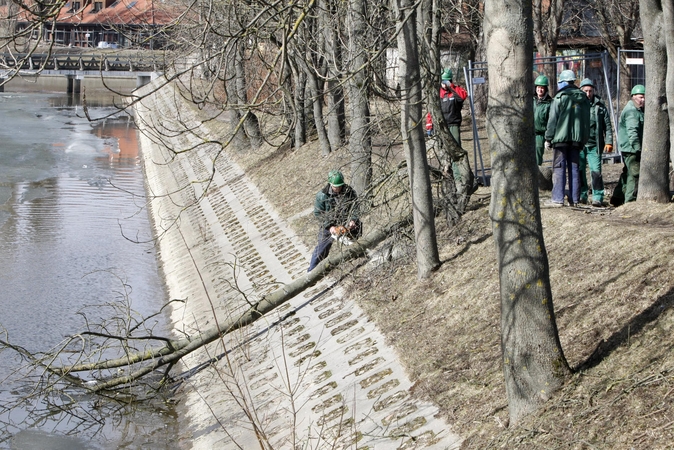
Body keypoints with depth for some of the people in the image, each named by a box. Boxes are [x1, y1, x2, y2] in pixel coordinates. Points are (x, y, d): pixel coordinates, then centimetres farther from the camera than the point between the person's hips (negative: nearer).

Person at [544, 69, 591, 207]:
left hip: (561, 137, -5)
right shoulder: (583, 98, 12)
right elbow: (586, 120, 15)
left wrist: (548, 138, -3)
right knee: (574, 168, 9)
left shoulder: (560, 97, -7)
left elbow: (553, 119, -8)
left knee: (559, 168, -3)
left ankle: (558, 199, -7)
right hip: (577, 138, 5)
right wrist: (583, 139, 20)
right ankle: (574, 199, 8)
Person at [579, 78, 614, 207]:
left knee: (596, 171, -8)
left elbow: (608, 126, 8)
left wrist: (608, 142, 0)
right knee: (579, 171, 6)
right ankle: (581, 196, 18)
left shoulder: (600, 106, 7)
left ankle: (598, 198, -5)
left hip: (594, 145, -1)